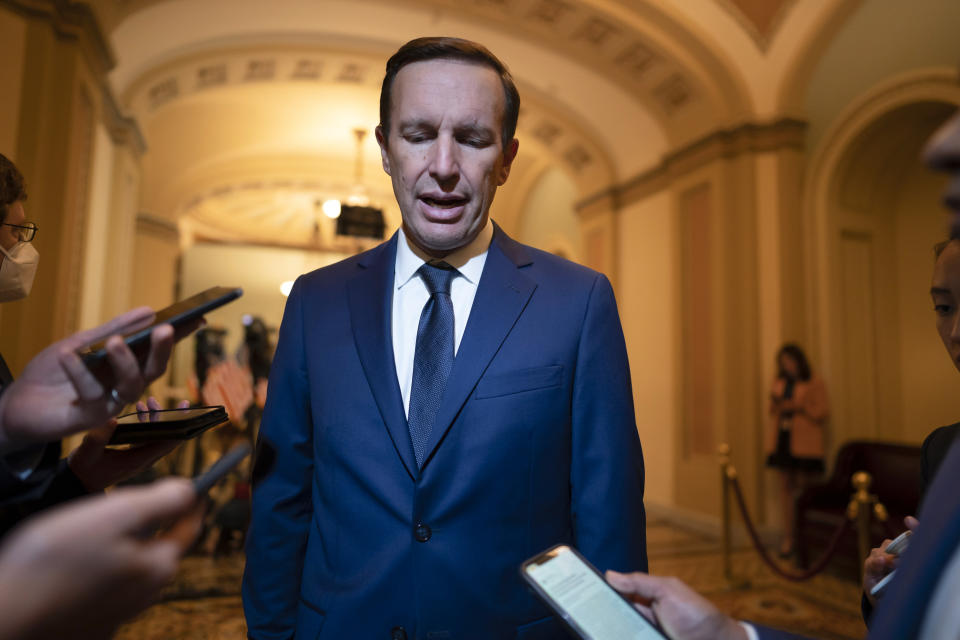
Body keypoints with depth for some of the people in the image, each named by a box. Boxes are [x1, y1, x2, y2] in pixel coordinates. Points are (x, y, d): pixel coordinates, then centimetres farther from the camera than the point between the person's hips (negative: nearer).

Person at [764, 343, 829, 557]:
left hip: (804, 442, -5)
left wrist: (800, 406, -16)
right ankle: (788, 537, 11)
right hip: (782, 439, 5)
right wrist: (774, 404, -1)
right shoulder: (779, 382, 14)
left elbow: (823, 413, -6)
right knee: (786, 487, 5)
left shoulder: (814, 383, -2)